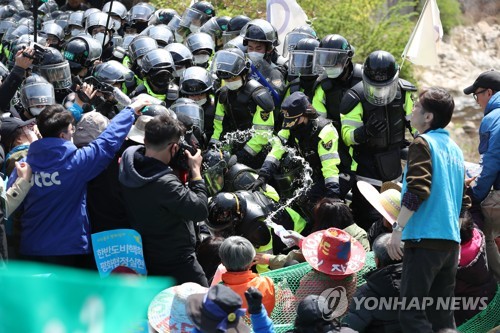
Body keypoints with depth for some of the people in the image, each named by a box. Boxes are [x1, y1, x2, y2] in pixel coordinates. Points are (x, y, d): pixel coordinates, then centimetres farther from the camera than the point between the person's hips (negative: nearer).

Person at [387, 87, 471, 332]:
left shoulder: (423, 143, -6)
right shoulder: (455, 149, 17)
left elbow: (417, 190, -19)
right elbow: (464, 201, 21)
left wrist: (397, 229, -17)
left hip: (425, 239, -8)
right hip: (451, 242, 8)